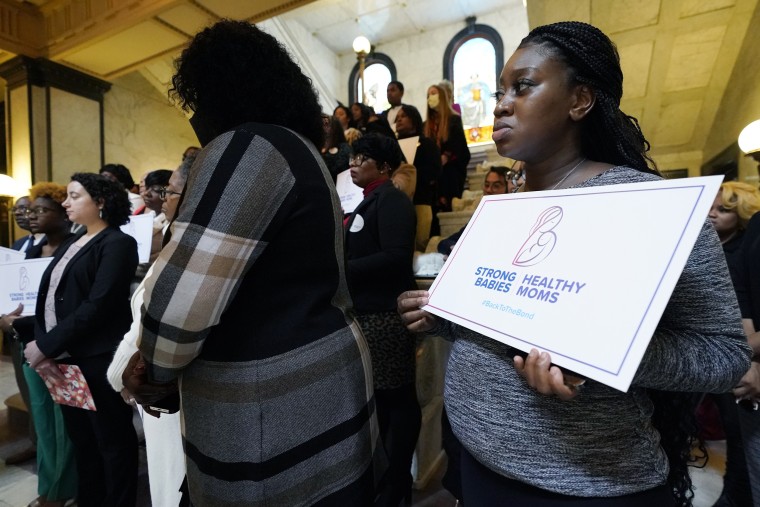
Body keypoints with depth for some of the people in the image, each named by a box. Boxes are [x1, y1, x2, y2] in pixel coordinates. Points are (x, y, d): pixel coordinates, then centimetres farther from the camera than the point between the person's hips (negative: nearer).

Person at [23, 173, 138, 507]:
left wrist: (46, 346, -14)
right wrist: (42, 345, -5)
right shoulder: (69, 244, 16)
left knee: (112, 440, 6)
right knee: (81, 438, 20)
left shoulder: (117, 243, -9)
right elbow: (45, 297, 9)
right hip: (65, 359, 8)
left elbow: (98, 305, -18)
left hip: (98, 360, -8)